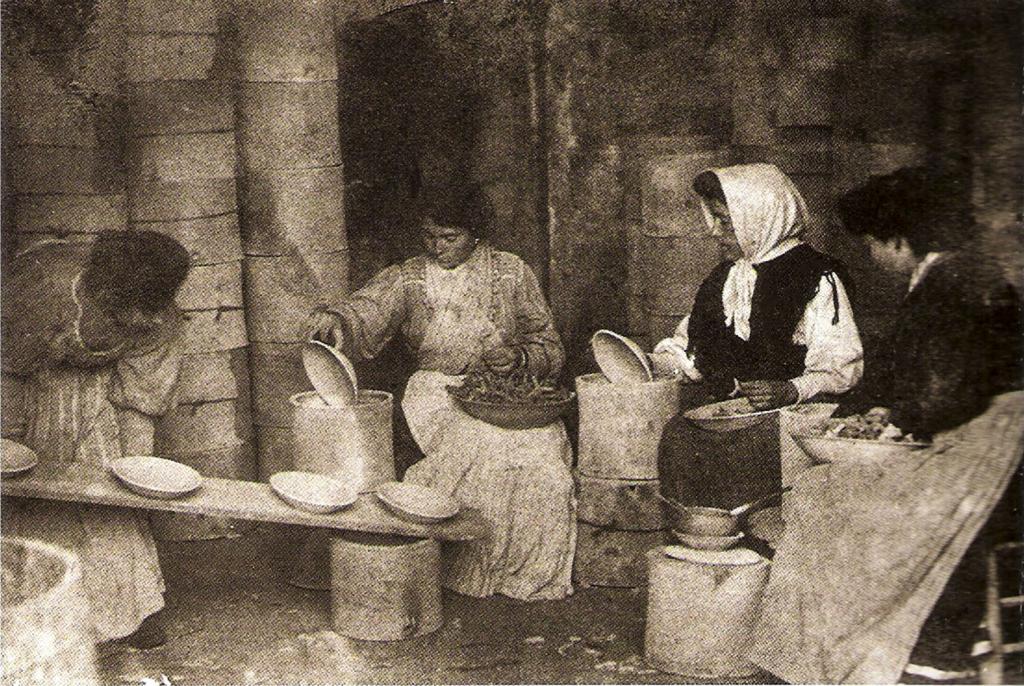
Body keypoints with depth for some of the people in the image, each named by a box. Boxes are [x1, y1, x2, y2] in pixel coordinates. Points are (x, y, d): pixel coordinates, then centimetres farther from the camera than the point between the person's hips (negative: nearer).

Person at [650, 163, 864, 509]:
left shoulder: (817, 277, -2)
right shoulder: (723, 277, 19)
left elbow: (843, 367, -6)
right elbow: (691, 349, 24)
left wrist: (792, 390, -22)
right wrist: (647, 363, 7)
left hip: (791, 414, -5)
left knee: (740, 448, -32)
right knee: (677, 436, -22)